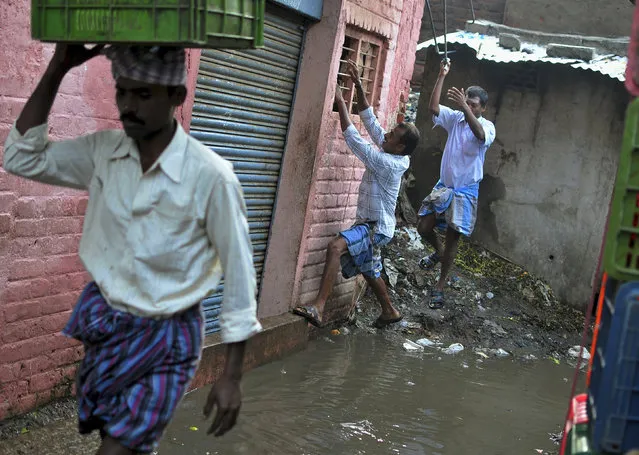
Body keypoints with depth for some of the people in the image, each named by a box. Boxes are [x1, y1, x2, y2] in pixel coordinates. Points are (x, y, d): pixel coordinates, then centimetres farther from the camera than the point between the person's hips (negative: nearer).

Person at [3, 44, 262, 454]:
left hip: (164, 337, -5)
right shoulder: (102, 151, -6)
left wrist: (232, 377, -12)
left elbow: (239, 272, -15)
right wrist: (57, 69, -11)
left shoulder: (211, 177, -22)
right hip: (103, 321, 5)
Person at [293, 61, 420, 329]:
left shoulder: (388, 163, -23)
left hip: (376, 227, -11)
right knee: (369, 271, 26)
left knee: (336, 247, -32)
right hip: (371, 224, 11)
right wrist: (358, 86, -3)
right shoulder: (389, 152, 2)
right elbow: (370, 121, 5)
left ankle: (318, 308, -40)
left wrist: (341, 103, -23)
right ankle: (390, 312, 45)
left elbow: (355, 141, -27)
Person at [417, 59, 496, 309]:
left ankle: (440, 286, 14)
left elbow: (480, 135, -34)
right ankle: (438, 252, 35)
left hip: (465, 191, -4)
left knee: (452, 239, 0)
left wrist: (465, 106, -46)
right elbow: (433, 108, -15)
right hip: (443, 185, 4)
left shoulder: (487, 126, -9)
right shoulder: (455, 118, 2)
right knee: (423, 227, 1)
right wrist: (441, 77, -21)